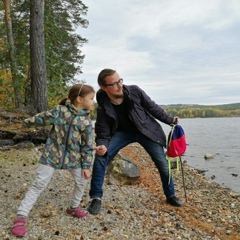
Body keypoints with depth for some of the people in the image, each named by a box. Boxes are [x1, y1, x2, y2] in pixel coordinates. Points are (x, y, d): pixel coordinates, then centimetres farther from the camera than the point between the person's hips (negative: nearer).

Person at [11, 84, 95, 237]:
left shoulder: (86, 122, -5)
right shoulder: (60, 111, -13)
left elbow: (88, 146, -2)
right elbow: (43, 118, 1)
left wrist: (86, 166, -3)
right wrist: (27, 123, 15)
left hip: (73, 157, 4)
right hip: (52, 154, -3)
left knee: (82, 181, 9)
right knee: (39, 184, -1)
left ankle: (74, 208, 35)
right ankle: (21, 216, 7)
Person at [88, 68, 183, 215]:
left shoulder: (134, 91, -22)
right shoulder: (103, 109, -23)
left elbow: (152, 107, -6)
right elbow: (103, 134, -16)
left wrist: (169, 120, 1)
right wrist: (102, 146, -38)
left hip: (146, 130, 1)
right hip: (123, 132, -1)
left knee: (163, 164, 2)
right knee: (100, 158, -20)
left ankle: (171, 196, 30)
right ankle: (96, 198, -3)